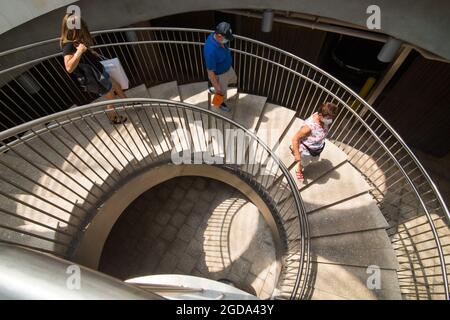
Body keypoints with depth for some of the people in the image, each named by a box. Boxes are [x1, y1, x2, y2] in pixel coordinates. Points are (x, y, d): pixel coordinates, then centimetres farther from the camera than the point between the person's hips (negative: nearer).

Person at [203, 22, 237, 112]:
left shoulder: (218, 37, -17)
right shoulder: (210, 50, -42)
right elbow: (210, 71, -31)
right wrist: (217, 87, -21)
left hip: (228, 68, 8)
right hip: (219, 75, -8)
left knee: (234, 79, 35)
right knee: (222, 92, 20)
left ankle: (213, 89, 53)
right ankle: (221, 103, 56)